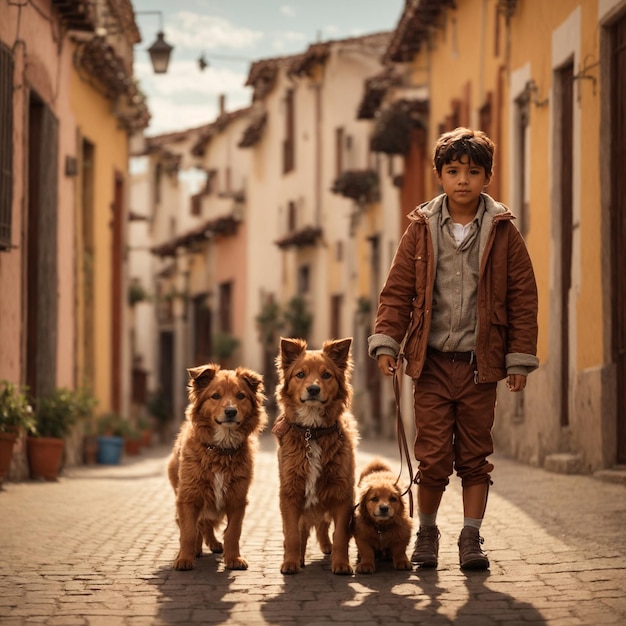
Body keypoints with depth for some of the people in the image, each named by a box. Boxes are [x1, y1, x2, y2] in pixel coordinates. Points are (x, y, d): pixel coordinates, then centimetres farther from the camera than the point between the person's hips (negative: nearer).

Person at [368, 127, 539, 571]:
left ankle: (471, 539, 14)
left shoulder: (503, 232, 1)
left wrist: (521, 357, -1)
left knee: (475, 458, 5)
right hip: (432, 362, 0)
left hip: (480, 363, 0)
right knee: (433, 457, 0)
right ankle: (426, 533, 19)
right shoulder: (421, 229, 3)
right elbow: (397, 291, 5)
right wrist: (386, 342, -5)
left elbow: (524, 297, 3)